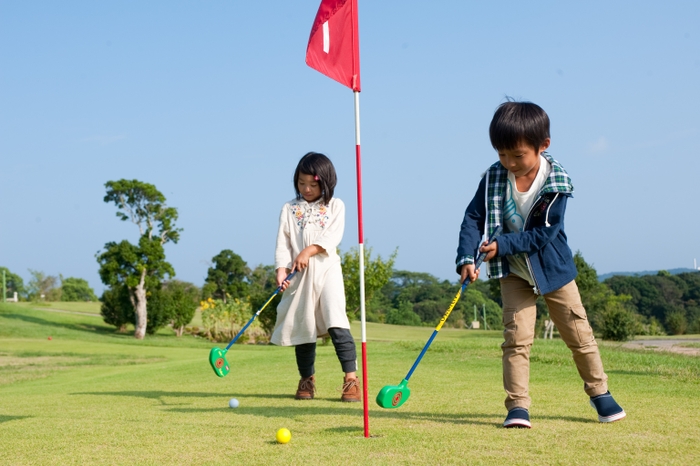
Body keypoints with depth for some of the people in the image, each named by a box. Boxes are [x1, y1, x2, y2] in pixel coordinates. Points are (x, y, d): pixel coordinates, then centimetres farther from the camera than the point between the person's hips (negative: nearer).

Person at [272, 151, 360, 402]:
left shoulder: (335, 206, 7)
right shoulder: (289, 209, 10)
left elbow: (333, 236, -6)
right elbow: (282, 243, 3)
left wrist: (309, 251, -18)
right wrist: (281, 270, -12)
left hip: (326, 270, -2)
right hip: (299, 275, 2)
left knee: (336, 322, -15)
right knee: (303, 326, 6)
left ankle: (351, 378, -13)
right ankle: (307, 379, 19)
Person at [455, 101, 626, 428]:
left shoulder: (557, 182, -20)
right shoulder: (493, 178, -13)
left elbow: (543, 233, -22)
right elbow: (474, 218, -13)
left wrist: (503, 245, -29)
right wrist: (466, 259, -26)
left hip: (552, 267, -1)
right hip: (513, 270, 1)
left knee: (578, 334, 8)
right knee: (516, 336, -8)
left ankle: (599, 392, 26)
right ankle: (517, 405, -4)